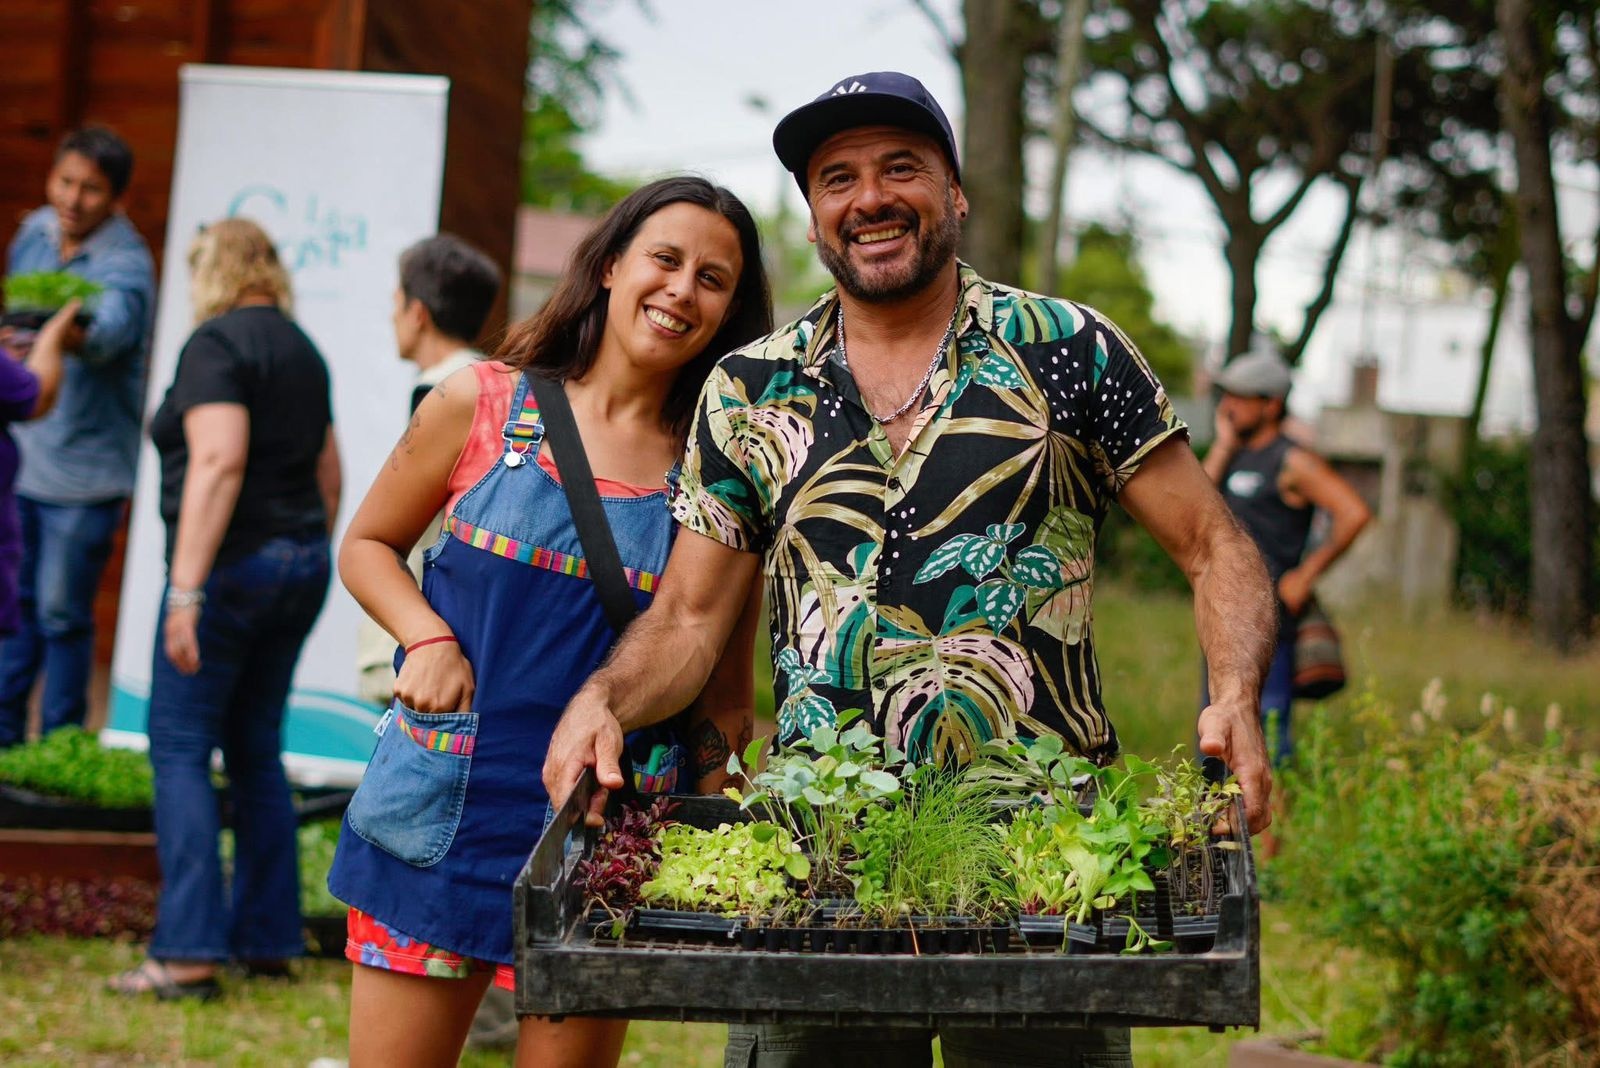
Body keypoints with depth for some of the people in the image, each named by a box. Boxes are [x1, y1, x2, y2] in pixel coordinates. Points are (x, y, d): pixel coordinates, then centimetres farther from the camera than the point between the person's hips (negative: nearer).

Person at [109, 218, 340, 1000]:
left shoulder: (216, 343, -11)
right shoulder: (302, 350, 15)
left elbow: (218, 461, -22)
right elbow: (329, 473, 19)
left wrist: (186, 589, -24)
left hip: (230, 563, -8)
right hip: (300, 566, 8)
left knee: (181, 750, -5)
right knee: (257, 751, 14)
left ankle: (189, 951, -11)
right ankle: (267, 939, 15)